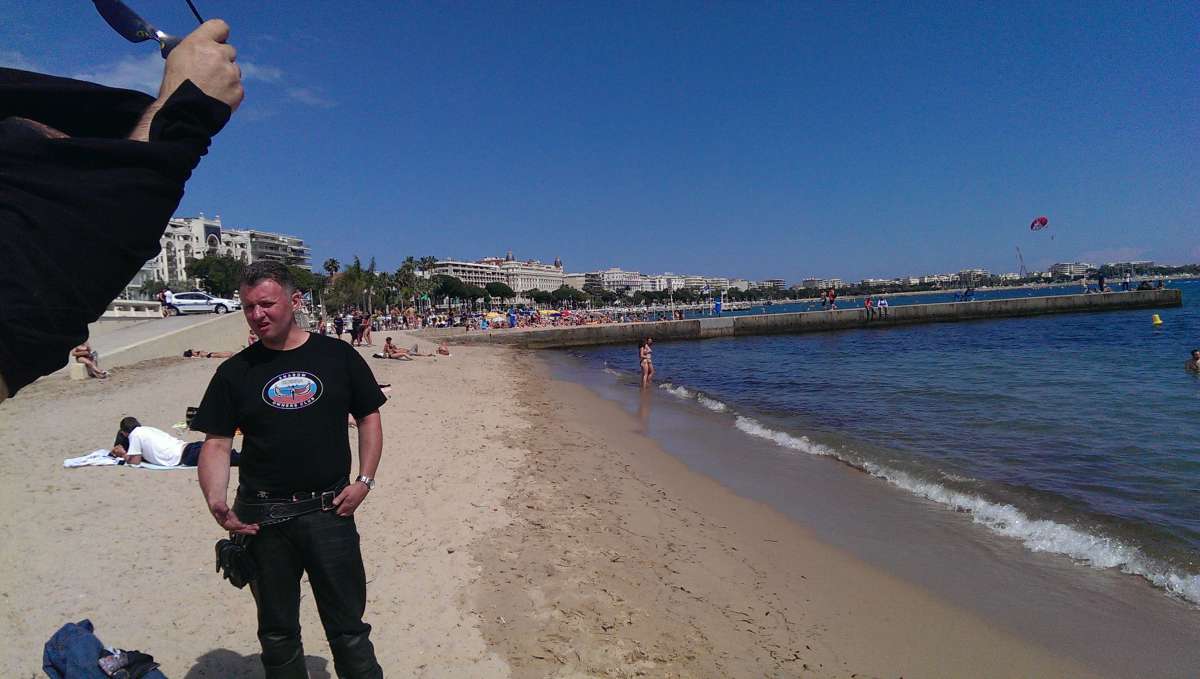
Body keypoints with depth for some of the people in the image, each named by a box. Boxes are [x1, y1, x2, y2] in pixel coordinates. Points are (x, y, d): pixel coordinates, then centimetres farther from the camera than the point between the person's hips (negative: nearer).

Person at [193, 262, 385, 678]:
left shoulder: (337, 357, -1)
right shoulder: (235, 372, 2)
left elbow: (369, 418, 5)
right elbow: (216, 444, 2)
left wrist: (365, 480, -5)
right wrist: (215, 499, -15)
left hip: (330, 511, -1)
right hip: (262, 518, 2)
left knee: (348, 628, 7)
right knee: (277, 631, 18)